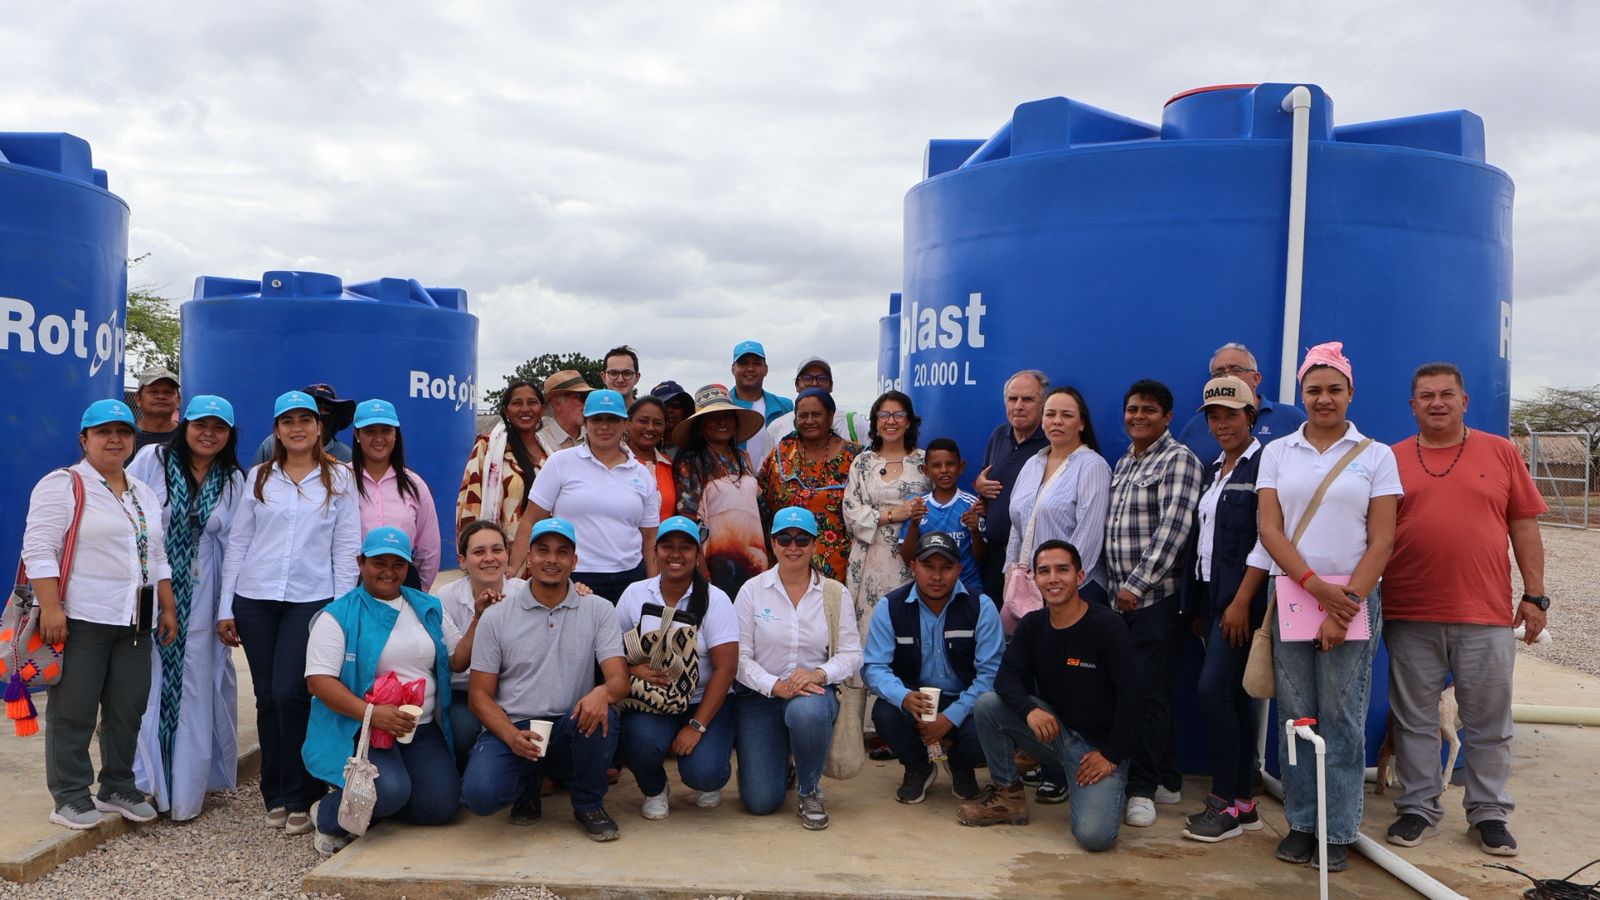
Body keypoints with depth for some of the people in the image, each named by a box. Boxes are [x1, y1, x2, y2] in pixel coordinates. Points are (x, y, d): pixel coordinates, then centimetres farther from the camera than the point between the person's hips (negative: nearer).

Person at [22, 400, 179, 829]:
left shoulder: (144, 494, 18)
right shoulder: (62, 485, -4)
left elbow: (158, 557, 22)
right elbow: (39, 549, -11)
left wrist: (168, 608, 15)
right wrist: (50, 608, -19)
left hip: (134, 622, 7)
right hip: (80, 618, -6)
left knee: (128, 709, 10)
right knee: (74, 711, 0)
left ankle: (118, 788, 22)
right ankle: (70, 797, 9)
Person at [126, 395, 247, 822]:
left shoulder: (234, 482, 6)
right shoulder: (152, 460, -1)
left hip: (200, 600, 2)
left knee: (196, 689, 3)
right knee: (148, 685, 0)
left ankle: (186, 790, 13)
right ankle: (144, 782, 11)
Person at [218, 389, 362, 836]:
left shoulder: (338, 478, 5)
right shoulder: (258, 477, 11)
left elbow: (346, 548, 2)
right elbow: (237, 542, 10)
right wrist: (226, 607, 6)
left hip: (312, 599, -3)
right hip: (255, 598, 3)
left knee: (291, 692, -12)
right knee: (267, 697, 5)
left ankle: (300, 798, 1)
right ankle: (275, 797, 17)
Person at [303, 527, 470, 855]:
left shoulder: (429, 608, 14)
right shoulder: (338, 615, -2)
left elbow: (457, 660, 13)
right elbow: (318, 680, -11)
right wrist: (370, 712, -24)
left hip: (422, 730, 5)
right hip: (360, 730, -5)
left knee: (440, 806, -14)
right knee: (391, 790, -31)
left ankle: (370, 803, 16)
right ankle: (329, 814, 3)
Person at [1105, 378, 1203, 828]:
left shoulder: (1178, 460, -7)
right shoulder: (1123, 463, 18)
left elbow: (1173, 527, -17)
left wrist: (1137, 584, -19)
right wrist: (1113, 585, 14)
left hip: (1155, 597, -8)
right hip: (1121, 596, 8)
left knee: (1148, 692, -5)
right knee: (1152, 691, 12)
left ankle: (1143, 789, 3)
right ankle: (1166, 781, 22)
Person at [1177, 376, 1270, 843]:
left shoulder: (1263, 464, -9)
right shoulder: (1213, 469, 16)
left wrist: (1241, 602, -19)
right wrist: (1199, 607, 14)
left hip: (1242, 598, -8)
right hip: (1212, 595, 8)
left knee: (1213, 689, -13)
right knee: (1234, 695, 11)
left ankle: (1225, 802, -3)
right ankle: (1244, 804, 17)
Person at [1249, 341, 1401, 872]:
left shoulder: (1376, 456, 4)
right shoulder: (1278, 452, 9)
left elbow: (1381, 540, -2)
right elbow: (1269, 528, 0)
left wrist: (1346, 601, -13)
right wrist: (1315, 585, -12)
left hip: (1353, 598, -2)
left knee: (1342, 719, 0)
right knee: (1294, 716, 5)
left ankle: (1339, 832, 10)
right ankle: (1301, 823, 16)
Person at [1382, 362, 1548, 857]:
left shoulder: (1500, 453, 6)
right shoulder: (1392, 460, 5)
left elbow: (1524, 527, 6)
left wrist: (1535, 595, 1)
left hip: (1486, 616, 0)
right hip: (1410, 616, 0)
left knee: (1489, 723, 8)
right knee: (1415, 720, 9)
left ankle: (1489, 813, 22)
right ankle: (1419, 808, 21)